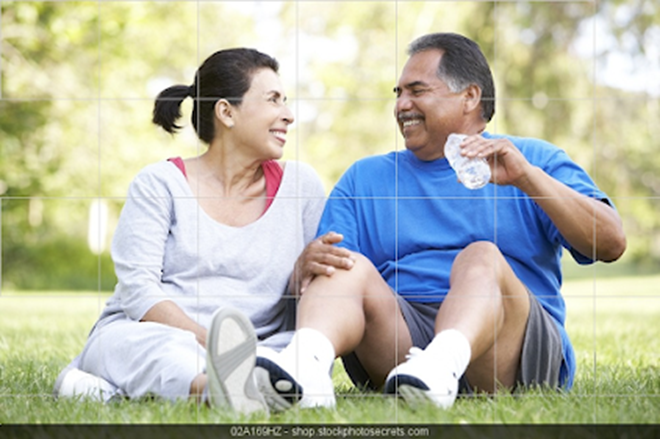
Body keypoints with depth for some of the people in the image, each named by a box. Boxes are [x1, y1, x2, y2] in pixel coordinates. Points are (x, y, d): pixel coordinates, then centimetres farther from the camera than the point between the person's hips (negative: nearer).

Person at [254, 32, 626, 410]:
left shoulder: (534, 160, 16)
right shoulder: (365, 179, 24)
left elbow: (611, 244, 0)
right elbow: (308, 278, 11)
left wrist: (527, 177, -11)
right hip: (401, 336, 2)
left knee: (482, 256, -28)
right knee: (352, 266, -23)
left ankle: (442, 364, -58)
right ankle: (306, 364, -53)